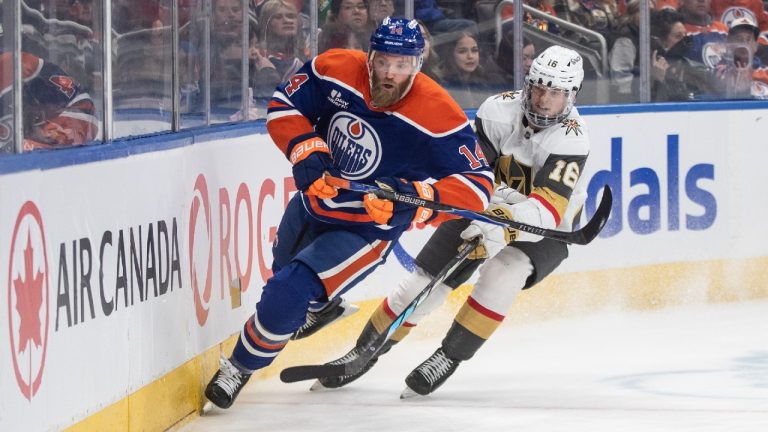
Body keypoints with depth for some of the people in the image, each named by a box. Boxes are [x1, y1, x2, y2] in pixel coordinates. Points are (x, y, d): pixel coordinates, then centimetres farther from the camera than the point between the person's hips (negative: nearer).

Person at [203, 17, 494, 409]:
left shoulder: (438, 117, -28)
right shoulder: (334, 70, -17)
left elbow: (478, 183, -25)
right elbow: (283, 105, -4)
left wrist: (417, 199, -40)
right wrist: (306, 151, -23)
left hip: (364, 229, -6)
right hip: (312, 204, 6)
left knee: (287, 296, -20)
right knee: (285, 271, 31)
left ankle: (242, 367, 7)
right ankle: (318, 307, 67)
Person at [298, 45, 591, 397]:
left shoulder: (571, 138, -26)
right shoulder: (500, 109, -17)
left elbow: (548, 209, -37)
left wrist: (507, 223, -54)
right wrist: (497, 193, -35)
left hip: (544, 232, -3)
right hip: (484, 211, 3)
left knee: (503, 272, -32)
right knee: (424, 281, -7)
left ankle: (449, 356, -16)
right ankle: (364, 351, 14)